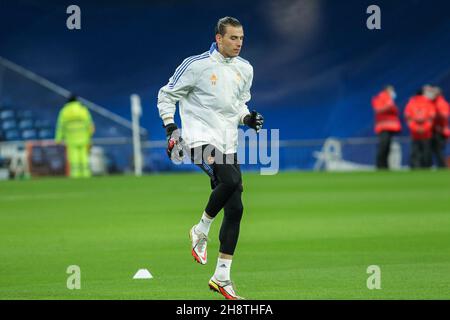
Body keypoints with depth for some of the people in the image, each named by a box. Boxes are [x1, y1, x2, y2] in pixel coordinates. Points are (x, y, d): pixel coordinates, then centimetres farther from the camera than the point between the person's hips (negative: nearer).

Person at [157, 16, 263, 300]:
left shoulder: (245, 69, 12)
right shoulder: (196, 65, -6)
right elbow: (166, 95, 1)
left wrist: (248, 118, 4)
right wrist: (171, 129, -9)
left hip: (228, 143, 7)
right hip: (200, 138, -7)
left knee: (235, 208, 2)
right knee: (230, 180, -32)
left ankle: (222, 276, 9)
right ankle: (201, 232, -8)